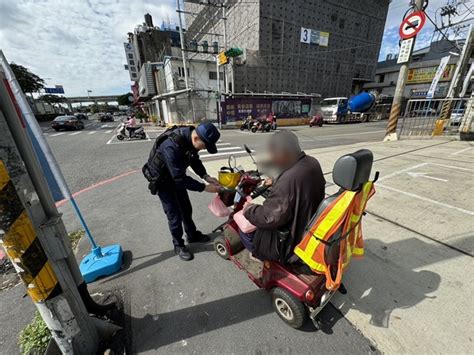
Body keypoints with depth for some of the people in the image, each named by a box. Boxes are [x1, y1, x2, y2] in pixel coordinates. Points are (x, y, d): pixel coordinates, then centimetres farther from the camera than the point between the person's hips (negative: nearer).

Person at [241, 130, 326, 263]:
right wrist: (276, 182, 17)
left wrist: (248, 209, -12)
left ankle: (262, 256, 24)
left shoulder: (288, 181, -37)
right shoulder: (312, 163, -8)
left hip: (294, 240, -8)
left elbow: (269, 219, -29)